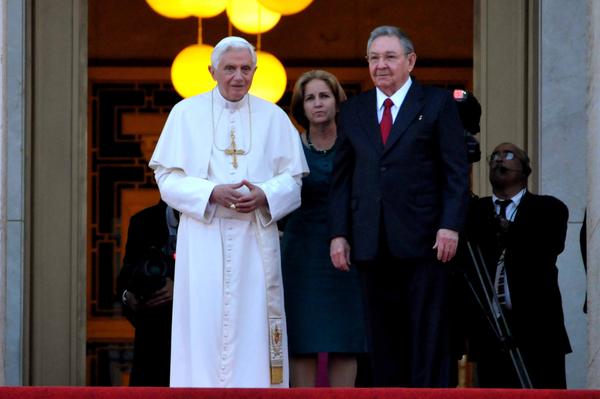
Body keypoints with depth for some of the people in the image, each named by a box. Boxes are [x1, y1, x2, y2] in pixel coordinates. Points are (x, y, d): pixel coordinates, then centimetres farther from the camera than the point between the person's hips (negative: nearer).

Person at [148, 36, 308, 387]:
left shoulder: (273, 117, 9)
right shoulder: (186, 113, 6)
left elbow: (293, 177, 7)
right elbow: (167, 177, 1)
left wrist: (264, 196, -14)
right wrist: (212, 193, -15)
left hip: (256, 238, 1)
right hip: (203, 237, -1)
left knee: (253, 326, -3)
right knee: (204, 328, -5)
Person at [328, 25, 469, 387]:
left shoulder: (438, 103, 4)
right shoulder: (354, 110, 15)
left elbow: (457, 172, -1)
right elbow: (342, 178, 13)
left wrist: (450, 226, -11)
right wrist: (339, 233, 4)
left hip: (422, 240, -4)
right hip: (373, 245, 4)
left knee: (429, 336, -3)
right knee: (383, 339, 5)